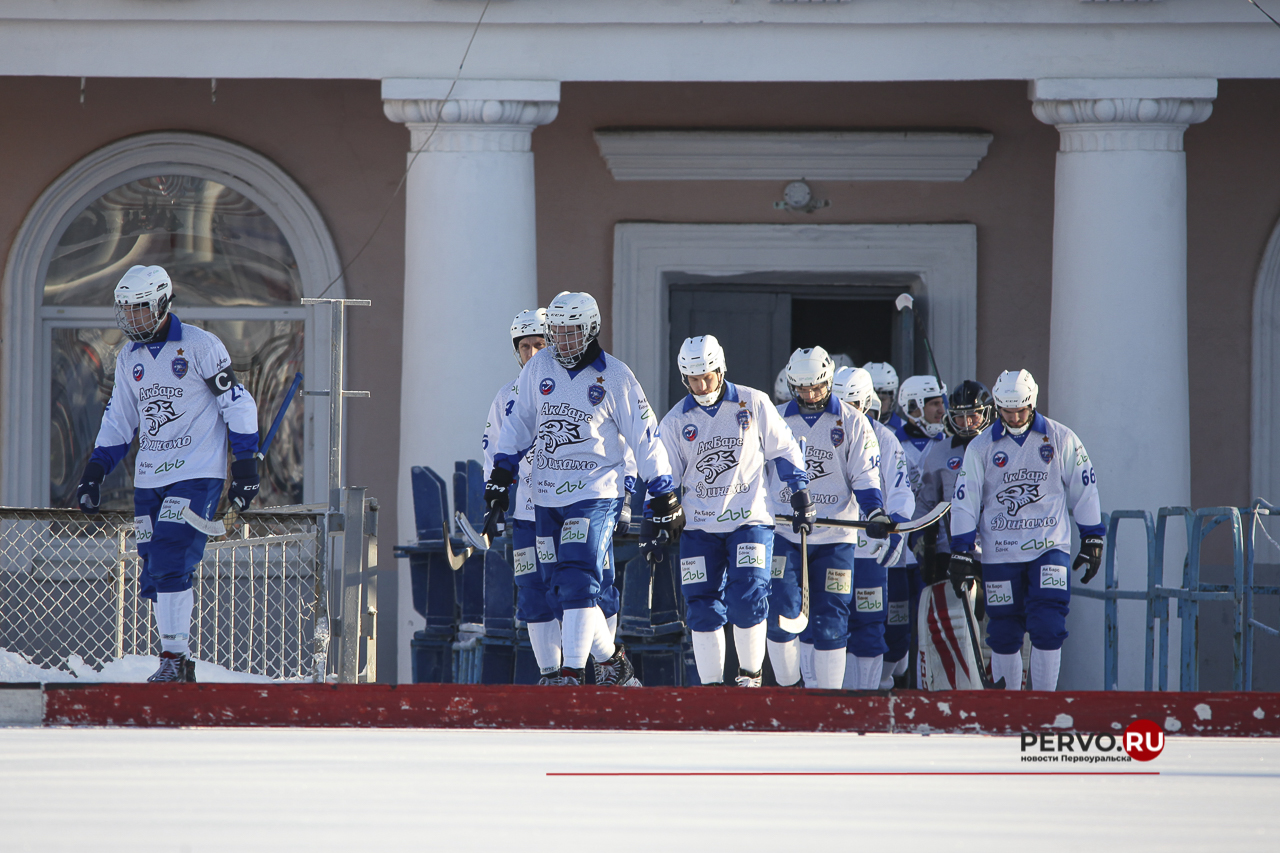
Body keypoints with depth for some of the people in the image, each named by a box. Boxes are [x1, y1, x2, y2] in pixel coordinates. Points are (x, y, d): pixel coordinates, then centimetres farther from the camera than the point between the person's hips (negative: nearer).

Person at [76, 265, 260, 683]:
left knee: (170, 564, -19)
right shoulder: (129, 358, 12)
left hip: (197, 476, -6)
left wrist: (245, 465, -7)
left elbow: (237, 405, -3)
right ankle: (178, 667, 8)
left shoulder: (201, 347, -7)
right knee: (153, 577, 1)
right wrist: (94, 473, 12)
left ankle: (175, 659, -15)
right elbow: (119, 419, 20)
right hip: (149, 478, 6)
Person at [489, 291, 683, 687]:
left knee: (578, 583, -17)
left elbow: (644, 436, 1)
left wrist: (665, 496, 1)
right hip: (546, 497, 5)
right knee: (564, 591, 6)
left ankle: (572, 675, -18)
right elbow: (519, 422, 13)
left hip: (594, 494, -5)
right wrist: (502, 472, 2)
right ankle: (612, 660, 23)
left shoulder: (614, 376, -4)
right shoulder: (539, 368, 6)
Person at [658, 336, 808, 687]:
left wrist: (800, 490, 6)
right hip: (699, 526, 2)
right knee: (703, 609, -3)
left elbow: (783, 449, 9)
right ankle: (711, 684, 6)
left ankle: (751, 674, 3)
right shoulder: (675, 421, 4)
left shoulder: (754, 404, -1)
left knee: (747, 600, -15)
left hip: (749, 520, -2)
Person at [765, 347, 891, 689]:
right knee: (781, 614, -11)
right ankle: (788, 688, 4)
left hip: (834, 537, -1)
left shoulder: (852, 423, 2)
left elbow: (864, 477, 1)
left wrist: (875, 512, -15)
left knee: (829, 622, -2)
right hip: (783, 532, 1)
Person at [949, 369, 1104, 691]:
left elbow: (1084, 489, 8)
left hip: (1049, 548, -1)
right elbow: (964, 500, 3)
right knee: (1004, 634, 2)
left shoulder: (1061, 439, 2)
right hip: (1000, 553, 1)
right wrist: (961, 553, -1)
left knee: (1047, 627, -13)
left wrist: (1092, 541, 7)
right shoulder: (981, 447, 3)